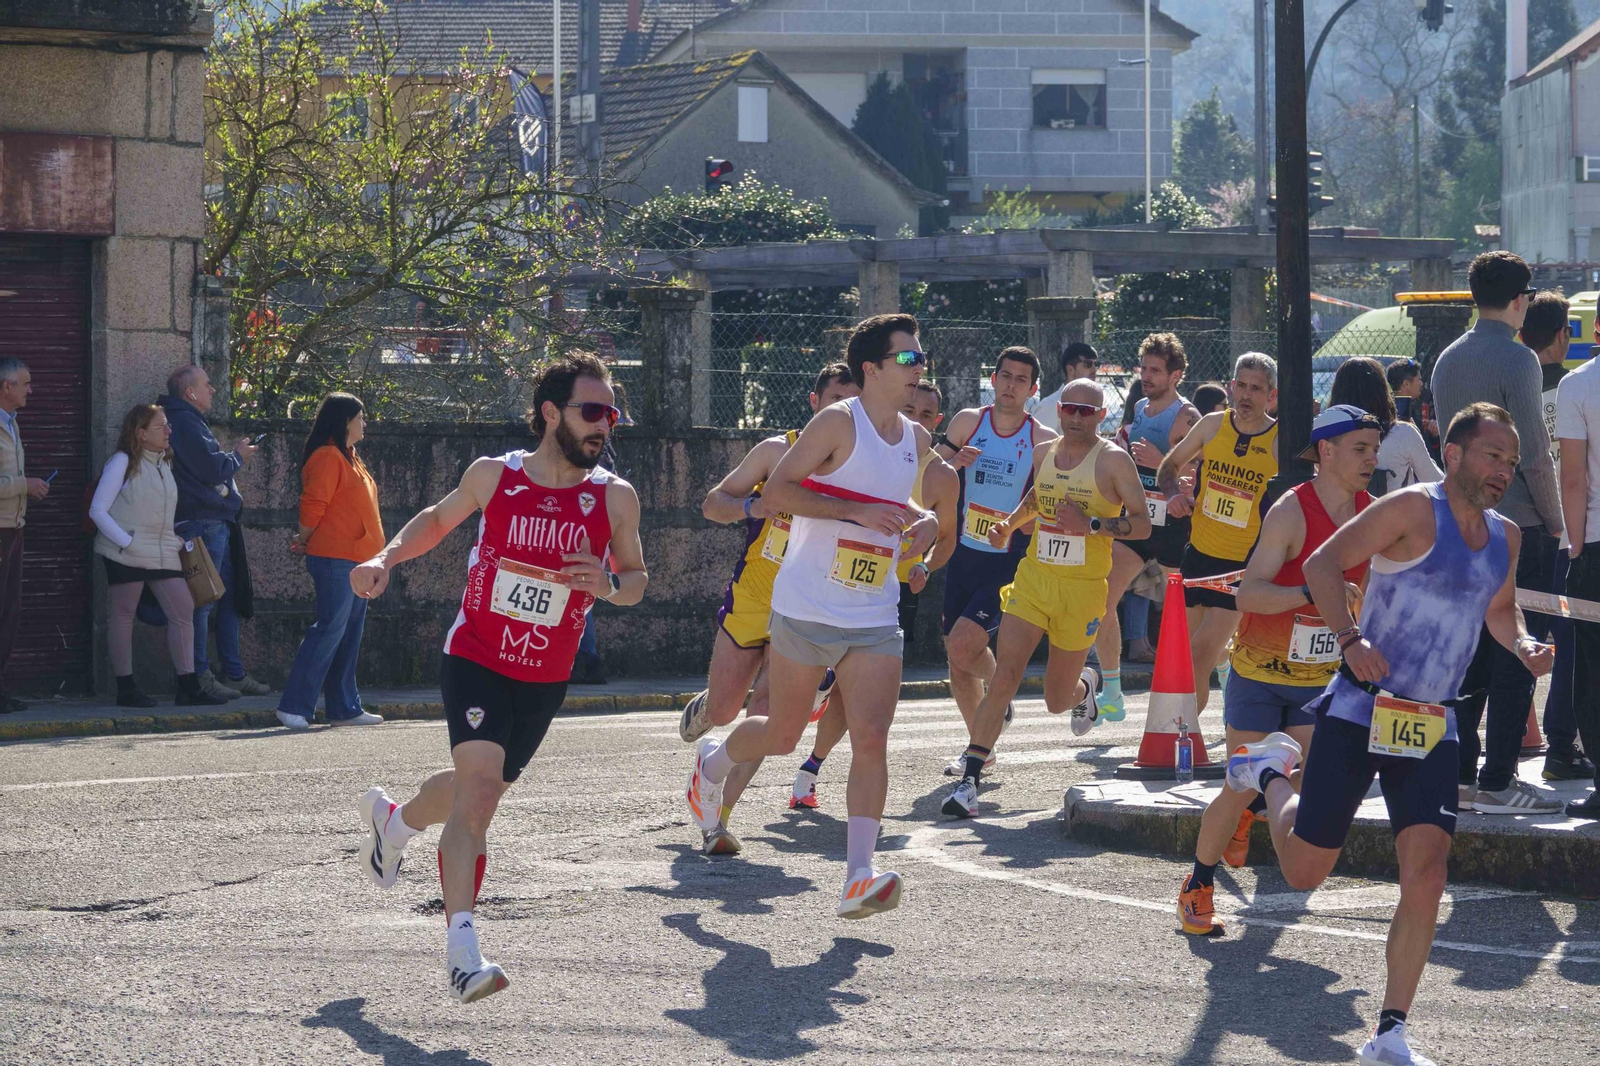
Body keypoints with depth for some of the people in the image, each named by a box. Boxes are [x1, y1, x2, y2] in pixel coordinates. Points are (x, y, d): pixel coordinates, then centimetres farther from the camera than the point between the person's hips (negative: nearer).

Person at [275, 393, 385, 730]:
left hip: (356, 560, 10)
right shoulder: (328, 457, -13)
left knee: (349, 635, 10)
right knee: (329, 629, -12)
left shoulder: (349, 458, 18)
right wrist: (305, 542, -2)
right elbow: (313, 507, -15)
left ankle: (345, 708, 14)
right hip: (334, 560, -10)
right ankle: (294, 706, -11)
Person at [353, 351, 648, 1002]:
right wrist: (387, 559, -2)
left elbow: (636, 579, 6)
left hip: (546, 679, 3)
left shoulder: (615, 498, -6)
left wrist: (610, 586, -17)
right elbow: (439, 519, 14)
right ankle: (462, 944, -26)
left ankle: (394, 820, 54)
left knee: (478, 787, 20)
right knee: (481, 786, -22)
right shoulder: (492, 477, -7)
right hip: (476, 660, -3)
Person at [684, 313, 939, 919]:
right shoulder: (838, 423, -11)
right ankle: (712, 762, 44)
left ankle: (857, 880, -16)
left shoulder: (915, 438, 11)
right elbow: (775, 492, -16)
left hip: (875, 620, 5)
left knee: (871, 740, -11)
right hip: (807, 612, -4)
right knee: (781, 736, 10)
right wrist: (858, 511, -23)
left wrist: (924, 522, 6)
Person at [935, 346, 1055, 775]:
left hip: (1007, 561, -4)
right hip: (965, 553, 4)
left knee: (962, 646, -20)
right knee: (957, 658, 10)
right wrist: (954, 463, -15)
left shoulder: (1044, 441, -6)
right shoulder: (968, 422, 2)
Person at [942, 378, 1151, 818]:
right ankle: (969, 779, -15)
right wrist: (1009, 524, 13)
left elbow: (1142, 524, -9)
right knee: (1003, 678, -13)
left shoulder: (1113, 460, -7)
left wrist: (1090, 525, -22)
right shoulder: (1043, 454, 8)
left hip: (1082, 588, -3)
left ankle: (1085, 685, 47)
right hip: (1033, 578, 3)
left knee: (1057, 700, 8)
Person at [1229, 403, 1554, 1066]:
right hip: (1360, 713, -5)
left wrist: (1522, 647, 7)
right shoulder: (1414, 509, -12)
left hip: (1432, 730, 5)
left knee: (1426, 874, -11)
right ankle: (1270, 771, 36)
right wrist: (1350, 638, -28)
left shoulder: (1504, 537, 10)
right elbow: (1323, 564, -14)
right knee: (1304, 872, 3)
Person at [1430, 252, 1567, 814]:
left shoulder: (1447, 360, 10)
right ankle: (1497, 780, -6)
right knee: (1515, 655, -4)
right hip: (1518, 524, -8)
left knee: (1469, 652, 12)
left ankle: (1459, 773, 14)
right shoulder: (1516, 359, -13)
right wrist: (1555, 521, -5)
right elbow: (1534, 453, -14)